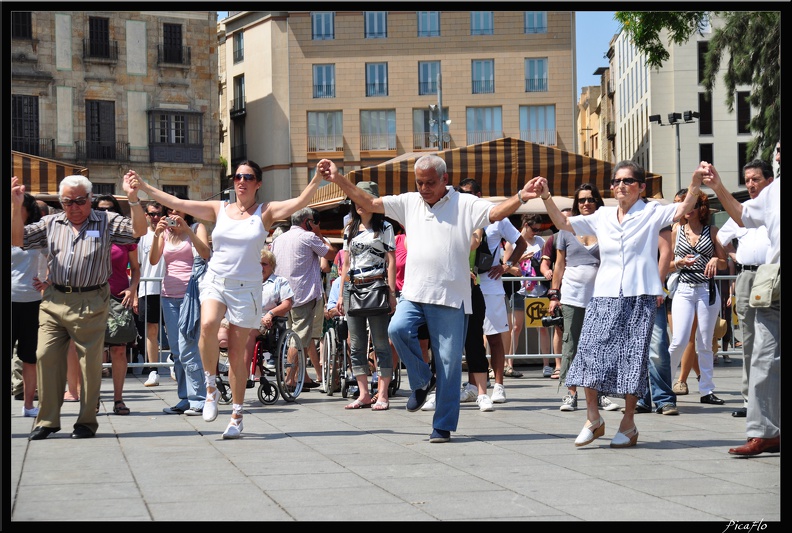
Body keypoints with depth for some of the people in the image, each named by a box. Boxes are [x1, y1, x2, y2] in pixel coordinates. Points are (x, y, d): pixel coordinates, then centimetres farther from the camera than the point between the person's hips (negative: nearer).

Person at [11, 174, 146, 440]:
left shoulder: (107, 222, 7)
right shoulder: (50, 224, 15)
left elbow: (138, 230, -5)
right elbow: (17, 239, 10)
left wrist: (133, 198, -18)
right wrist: (16, 206, -2)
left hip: (90, 303, -3)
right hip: (53, 301, 3)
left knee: (91, 361, 1)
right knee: (46, 356, -1)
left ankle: (87, 421, 12)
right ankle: (47, 420, 9)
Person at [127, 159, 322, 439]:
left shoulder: (265, 212, 2)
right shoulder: (219, 209, 9)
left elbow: (300, 201, -11)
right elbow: (177, 203, 8)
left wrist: (317, 178, -26)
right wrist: (144, 187, 5)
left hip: (246, 288, -1)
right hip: (215, 281, 1)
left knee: (237, 351, 2)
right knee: (207, 325, -29)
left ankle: (237, 416, 14)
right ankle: (211, 389, -9)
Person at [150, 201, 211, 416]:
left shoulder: (197, 228, 4)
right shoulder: (165, 232, 15)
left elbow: (206, 254, -13)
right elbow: (153, 261, 2)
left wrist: (187, 229, -20)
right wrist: (156, 235, -12)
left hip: (190, 292, -5)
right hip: (168, 295, 5)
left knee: (186, 349, -13)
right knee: (176, 351, 5)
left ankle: (198, 400, -10)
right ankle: (185, 399, 10)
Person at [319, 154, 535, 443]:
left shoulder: (466, 205, 0)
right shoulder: (409, 203, 13)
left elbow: (496, 212, -13)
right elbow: (368, 202, 13)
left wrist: (522, 197, -31)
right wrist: (339, 179, 5)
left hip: (450, 298, -3)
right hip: (414, 293, 3)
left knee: (448, 362, 0)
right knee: (398, 328, -25)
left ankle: (443, 426, 10)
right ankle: (422, 381, 2)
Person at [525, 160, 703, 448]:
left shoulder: (651, 213, 3)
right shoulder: (602, 217, 13)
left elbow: (682, 210, -13)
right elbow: (564, 223, 16)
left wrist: (695, 182, -29)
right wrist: (546, 197, 4)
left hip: (640, 297, -3)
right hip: (604, 297, 3)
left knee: (633, 358, 0)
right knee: (590, 350, -8)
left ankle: (628, 423, 12)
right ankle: (593, 419, 4)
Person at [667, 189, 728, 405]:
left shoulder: (711, 230, 6)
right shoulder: (676, 230, 6)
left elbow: (724, 262, 10)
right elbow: (667, 263, 8)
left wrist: (715, 260, -12)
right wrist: (680, 262, -12)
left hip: (707, 290, 1)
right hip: (684, 290, -1)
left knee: (705, 343, 5)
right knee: (679, 341, -11)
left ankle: (707, 391, 10)